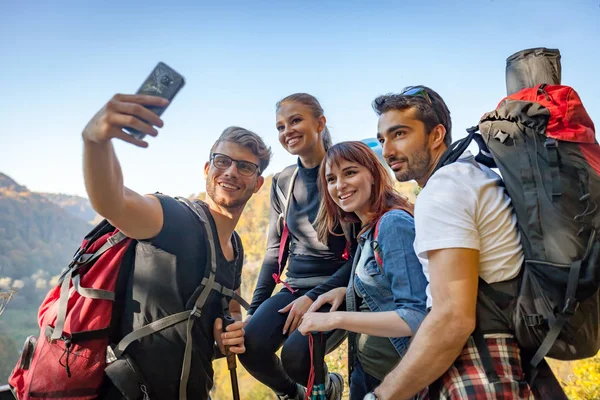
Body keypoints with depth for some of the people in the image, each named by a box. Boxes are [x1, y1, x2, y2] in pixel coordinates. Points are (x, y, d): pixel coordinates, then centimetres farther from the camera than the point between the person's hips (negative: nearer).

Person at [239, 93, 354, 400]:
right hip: (295, 288, 4)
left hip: (337, 288, -4)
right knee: (251, 346, -22)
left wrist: (314, 297, -18)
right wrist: (253, 309, 5)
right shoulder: (282, 182, 7)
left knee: (296, 354, -28)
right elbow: (275, 250, 12)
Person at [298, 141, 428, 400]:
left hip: (393, 374, -8)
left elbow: (417, 316, -25)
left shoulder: (393, 223, -20)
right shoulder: (369, 231, 5)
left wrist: (335, 319, -25)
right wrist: (346, 291, -1)